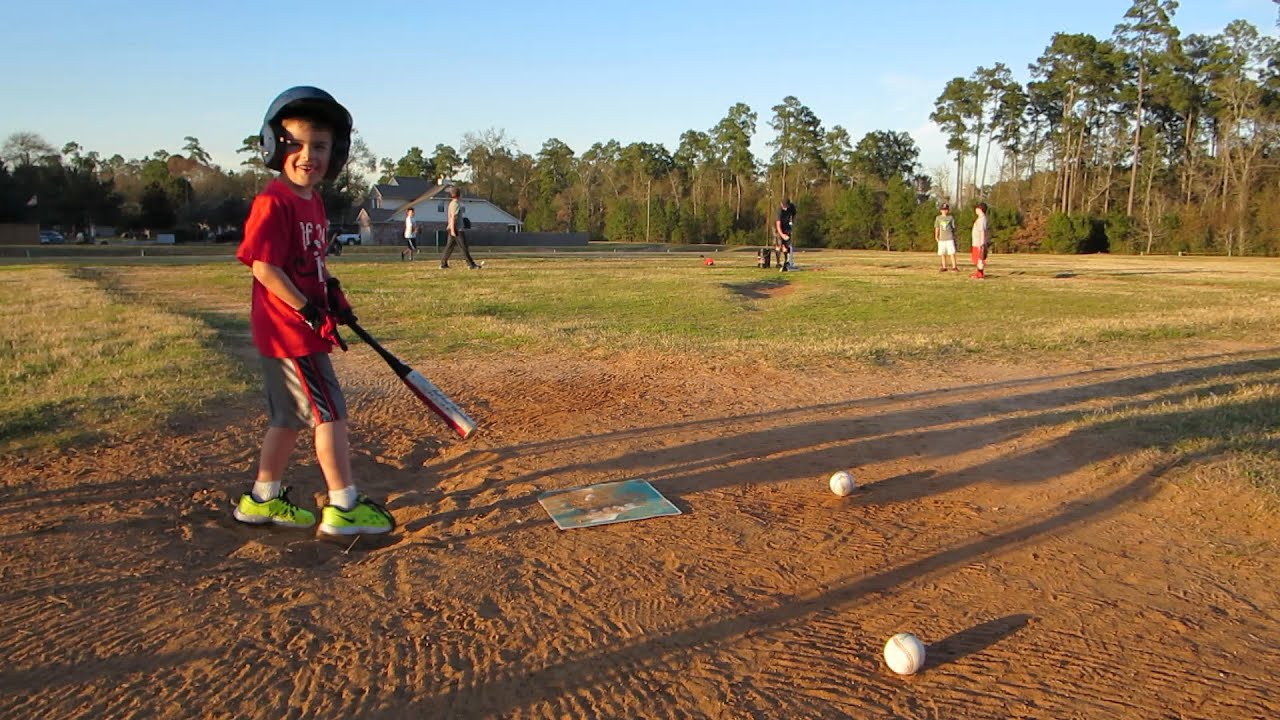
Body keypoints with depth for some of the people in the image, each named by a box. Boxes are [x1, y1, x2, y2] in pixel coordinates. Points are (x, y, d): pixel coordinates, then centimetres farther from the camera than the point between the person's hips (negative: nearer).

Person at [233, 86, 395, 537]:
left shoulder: (313, 201, 12)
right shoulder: (273, 202, -17)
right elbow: (264, 266, -22)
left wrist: (333, 293, 8)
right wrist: (309, 311, -22)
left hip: (301, 330, 10)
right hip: (289, 332, -9)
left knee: (288, 417, 18)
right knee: (330, 414, -4)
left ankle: (262, 500, 31)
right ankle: (344, 508, 5)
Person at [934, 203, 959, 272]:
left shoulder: (950, 218, 5)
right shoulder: (938, 218, 8)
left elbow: (953, 228, 7)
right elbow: (937, 228, 9)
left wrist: (954, 237, 4)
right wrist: (936, 237, 1)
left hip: (950, 238, -2)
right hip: (941, 238, 2)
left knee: (952, 252, -6)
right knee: (942, 253, 3)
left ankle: (954, 267, -1)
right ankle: (944, 267, 11)